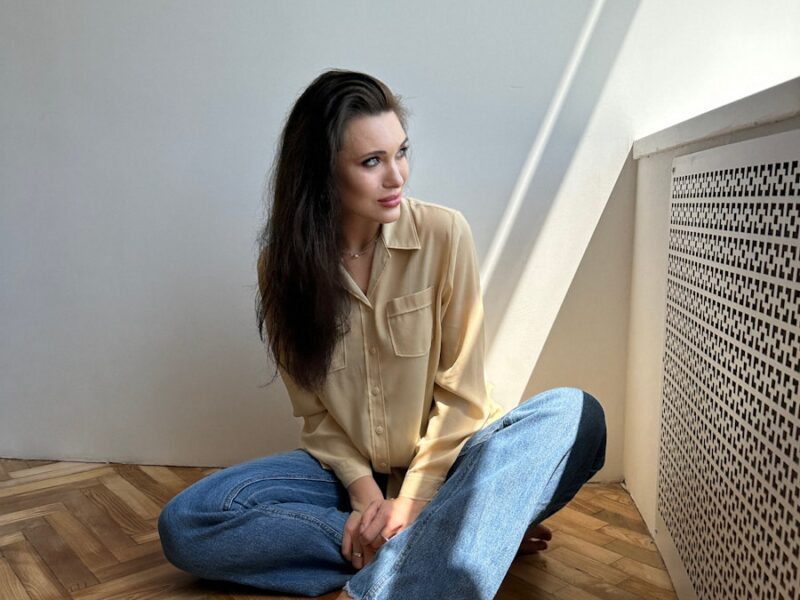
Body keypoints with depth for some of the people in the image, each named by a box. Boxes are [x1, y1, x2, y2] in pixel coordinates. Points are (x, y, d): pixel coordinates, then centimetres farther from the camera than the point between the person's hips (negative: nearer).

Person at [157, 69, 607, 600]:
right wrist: (364, 490, -16)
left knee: (575, 414, -28)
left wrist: (412, 499, -17)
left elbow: (461, 392, -9)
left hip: (442, 463, -1)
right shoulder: (283, 261, -5)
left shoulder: (443, 233, -11)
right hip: (351, 470, 2)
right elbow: (314, 410, -1)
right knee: (184, 525, -18)